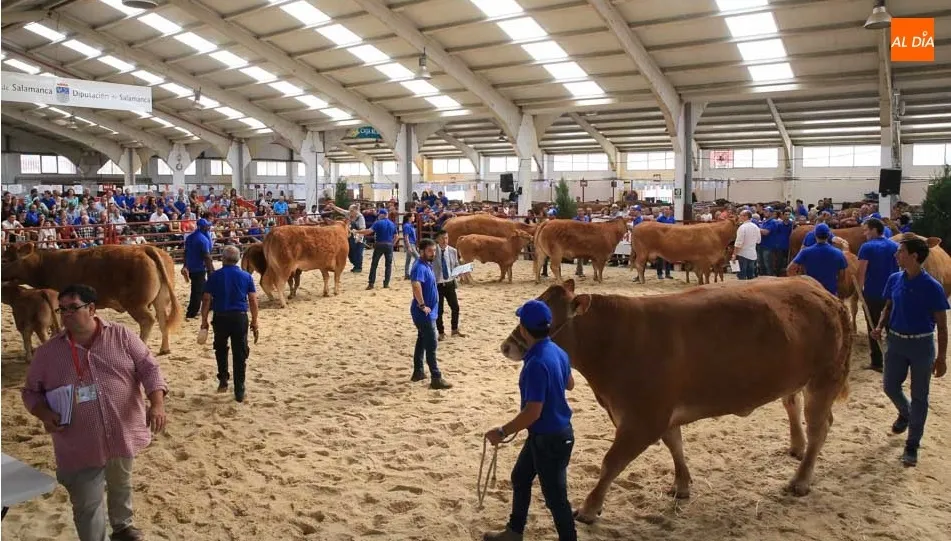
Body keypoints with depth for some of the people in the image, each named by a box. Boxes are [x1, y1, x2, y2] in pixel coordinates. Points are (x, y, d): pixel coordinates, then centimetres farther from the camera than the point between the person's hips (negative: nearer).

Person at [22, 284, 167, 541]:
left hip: (122, 434, 2)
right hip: (79, 445, -1)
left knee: (121, 486, 25)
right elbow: (31, 391, 6)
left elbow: (149, 368, -9)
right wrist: (44, 414, -15)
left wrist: (157, 403, -24)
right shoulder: (48, 352, -3)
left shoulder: (122, 336, -6)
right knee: (87, 504, 3)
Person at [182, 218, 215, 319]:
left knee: (202, 289, 23)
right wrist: (211, 271, -14)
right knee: (198, 292, -1)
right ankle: (191, 314, 1)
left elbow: (186, 253, 17)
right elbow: (207, 257, -19)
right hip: (199, 269, -9)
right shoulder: (204, 239, -18)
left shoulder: (189, 237, 9)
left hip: (191, 268, 9)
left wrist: (185, 266, 26)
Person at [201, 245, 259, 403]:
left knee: (221, 350, 25)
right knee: (239, 355, 5)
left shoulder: (215, 276, -1)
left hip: (221, 318, 0)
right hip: (240, 318, 0)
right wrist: (254, 322, 8)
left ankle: (223, 380, 19)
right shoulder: (246, 276, 2)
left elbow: (206, 299, -3)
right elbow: (253, 301, 0)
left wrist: (204, 320, 5)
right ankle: (239, 392, 7)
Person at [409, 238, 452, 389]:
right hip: (424, 313, -10)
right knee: (431, 344, -6)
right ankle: (436, 378, -2)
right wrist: (422, 305, -30)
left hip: (429, 312, 10)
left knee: (422, 341, 18)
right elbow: (416, 286, -39)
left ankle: (418, 372, 29)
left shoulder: (428, 265, 10)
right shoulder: (420, 267, -21)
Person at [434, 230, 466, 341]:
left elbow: (456, 266, 7)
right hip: (437, 284, -3)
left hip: (450, 283, 3)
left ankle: (454, 330, 31)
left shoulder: (453, 251, 0)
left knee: (455, 307, 9)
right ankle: (441, 332, 23)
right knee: (439, 310, 5)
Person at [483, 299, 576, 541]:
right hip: (554, 431, 10)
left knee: (555, 495, 7)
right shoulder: (558, 352, -2)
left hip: (550, 438, -10)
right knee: (520, 477, 25)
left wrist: (502, 432, -19)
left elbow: (533, 413, -30)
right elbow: (569, 384, 16)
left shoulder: (536, 364, -30)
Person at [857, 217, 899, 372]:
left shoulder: (867, 247, -11)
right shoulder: (895, 246, 5)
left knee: (873, 327, 5)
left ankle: (877, 362, 7)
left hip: (872, 293, -5)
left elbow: (861, 272, -14)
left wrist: (860, 289, -3)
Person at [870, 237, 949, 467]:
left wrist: (941, 357, -9)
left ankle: (912, 445, 18)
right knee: (890, 386, 13)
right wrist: (880, 326, -7)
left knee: (919, 396, 6)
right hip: (896, 341, 4)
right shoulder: (894, 280, -3)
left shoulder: (932, 287, -16)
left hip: (922, 344, -4)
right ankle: (905, 413, 46)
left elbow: (941, 325, -10)